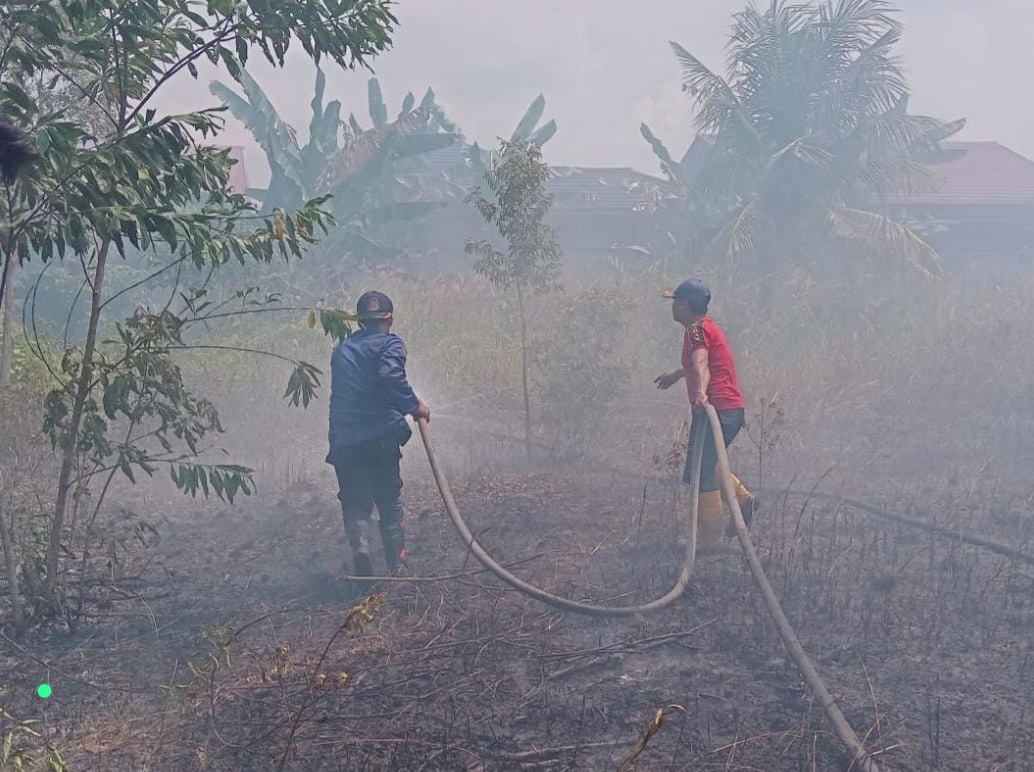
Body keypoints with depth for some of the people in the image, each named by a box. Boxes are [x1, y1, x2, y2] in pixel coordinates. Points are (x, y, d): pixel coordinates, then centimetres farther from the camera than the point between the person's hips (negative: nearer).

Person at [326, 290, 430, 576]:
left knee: (354, 502, 8)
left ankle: (360, 547, -18)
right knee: (390, 503, 11)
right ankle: (397, 567, 11)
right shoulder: (390, 344, 1)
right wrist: (414, 405, -10)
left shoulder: (341, 350, 19)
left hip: (342, 442, 3)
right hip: (379, 437, -3)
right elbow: (390, 375, -21)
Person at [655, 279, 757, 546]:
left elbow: (701, 363, -33)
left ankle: (708, 538, -3)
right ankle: (743, 499, 17)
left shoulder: (697, 329, -11)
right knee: (706, 466, 22)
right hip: (732, 410, 10)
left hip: (716, 410, -10)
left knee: (700, 473, -6)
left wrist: (700, 392, -51)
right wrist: (676, 374, 58)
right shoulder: (707, 326, 19)